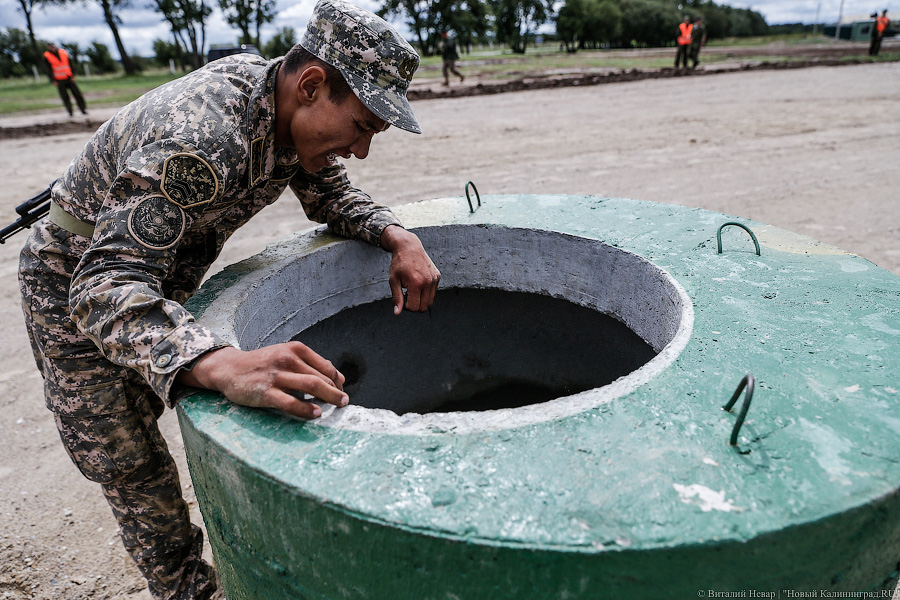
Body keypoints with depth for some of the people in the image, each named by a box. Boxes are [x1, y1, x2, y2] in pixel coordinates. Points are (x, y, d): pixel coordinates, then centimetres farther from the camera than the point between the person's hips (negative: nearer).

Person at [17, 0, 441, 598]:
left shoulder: (295, 113, -14)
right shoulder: (198, 136, -40)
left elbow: (334, 196, 0)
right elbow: (103, 289, -44)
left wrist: (399, 237, -21)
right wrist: (224, 366, -62)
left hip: (164, 268, 7)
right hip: (77, 279, -7)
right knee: (135, 467, -2)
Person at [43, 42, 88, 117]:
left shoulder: (63, 52, 7)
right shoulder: (47, 56, 2)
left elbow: (70, 64, 10)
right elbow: (49, 69, 0)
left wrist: (72, 76, 2)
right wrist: (53, 80, -7)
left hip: (69, 78, 2)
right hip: (59, 81, -2)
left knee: (77, 93, -1)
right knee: (65, 97, -1)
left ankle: (83, 109, 6)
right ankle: (70, 112, 5)